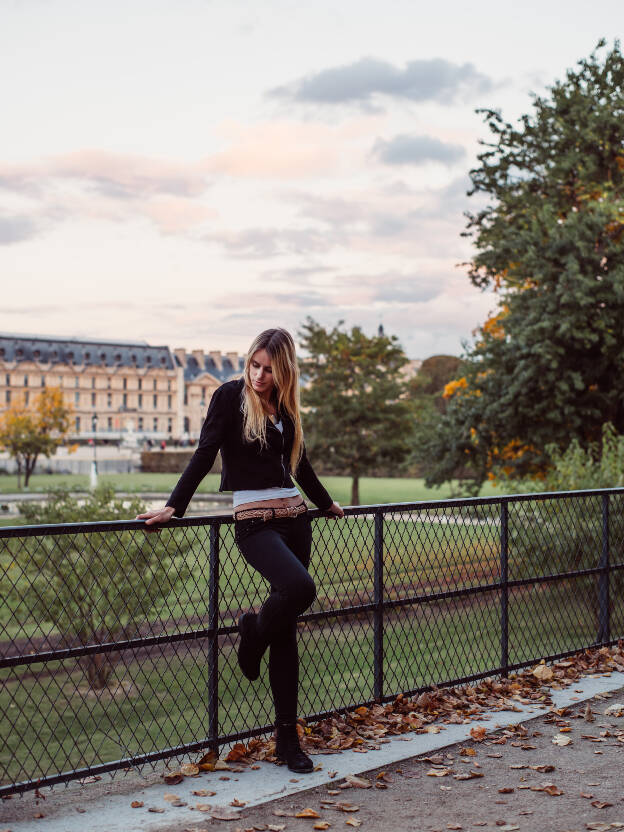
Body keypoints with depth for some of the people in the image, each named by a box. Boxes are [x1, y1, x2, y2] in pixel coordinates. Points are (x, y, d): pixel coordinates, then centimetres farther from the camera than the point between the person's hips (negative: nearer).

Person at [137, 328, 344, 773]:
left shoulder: (285, 406, 13)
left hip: (293, 516, 5)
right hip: (254, 520, -5)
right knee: (300, 587, -32)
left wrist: (326, 503, 37)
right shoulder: (230, 397, -2)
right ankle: (255, 631, 3)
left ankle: (287, 737, 9)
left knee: (286, 632, 4)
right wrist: (174, 506, -11)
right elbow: (205, 454, -5)